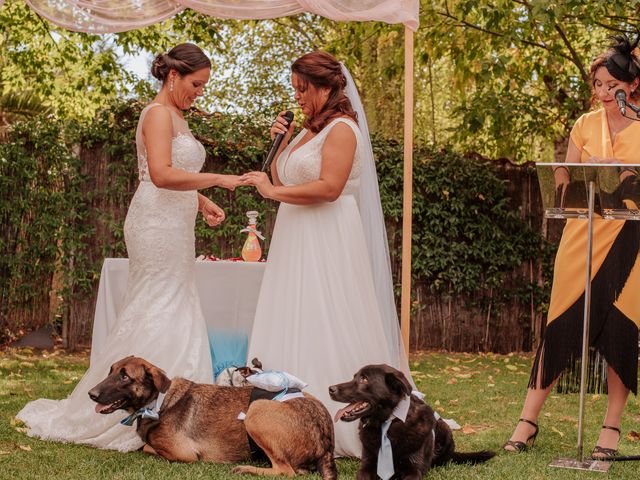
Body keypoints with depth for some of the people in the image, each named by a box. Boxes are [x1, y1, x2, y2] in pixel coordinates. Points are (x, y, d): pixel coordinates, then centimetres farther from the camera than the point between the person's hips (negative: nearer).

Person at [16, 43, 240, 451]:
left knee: (175, 310, 7)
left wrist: (202, 202, 9)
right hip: (157, 224, -10)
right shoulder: (158, 114, -11)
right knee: (157, 311, -10)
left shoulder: (176, 117, 19)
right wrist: (217, 180, -23)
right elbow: (161, 175, -24)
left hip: (174, 226, 10)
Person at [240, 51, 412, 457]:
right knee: (294, 330, 3)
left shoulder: (342, 129, -8)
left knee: (324, 330, -10)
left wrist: (274, 192, -16)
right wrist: (280, 143, 8)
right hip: (297, 244, 9)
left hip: (328, 246, -9)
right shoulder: (309, 131, 18)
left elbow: (329, 187, -20)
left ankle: (340, 425, -6)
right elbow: (283, 183, 21)